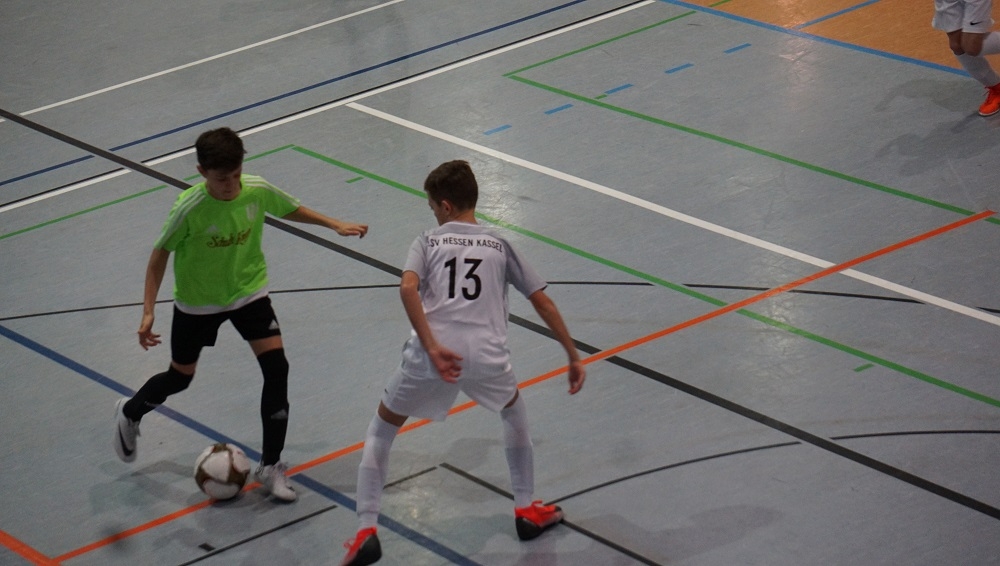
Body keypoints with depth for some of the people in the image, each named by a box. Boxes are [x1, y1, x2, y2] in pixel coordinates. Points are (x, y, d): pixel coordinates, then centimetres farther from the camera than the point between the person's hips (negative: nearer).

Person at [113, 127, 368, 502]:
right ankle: (129, 414, 49)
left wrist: (336, 225, -2)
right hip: (197, 301, -2)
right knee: (181, 377, 14)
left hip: (248, 291, 3)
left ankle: (270, 466, 2)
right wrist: (148, 312, -21)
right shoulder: (189, 209, -29)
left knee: (276, 367, -12)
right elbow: (160, 253, -17)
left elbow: (291, 210, 3)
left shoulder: (258, 191, -19)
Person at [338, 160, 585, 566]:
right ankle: (526, 510, 39)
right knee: (514, 413, 36)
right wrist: (574, 358, 23)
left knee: (380, 431, 20)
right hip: (487, 354, 2)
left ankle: (366, 532, 7)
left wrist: (432, 348, -13)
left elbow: (407, 288, -6)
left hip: (429, 354, -2)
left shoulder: (429, 241, 15)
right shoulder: (500, 245, 21)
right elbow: (543, 302, 17)